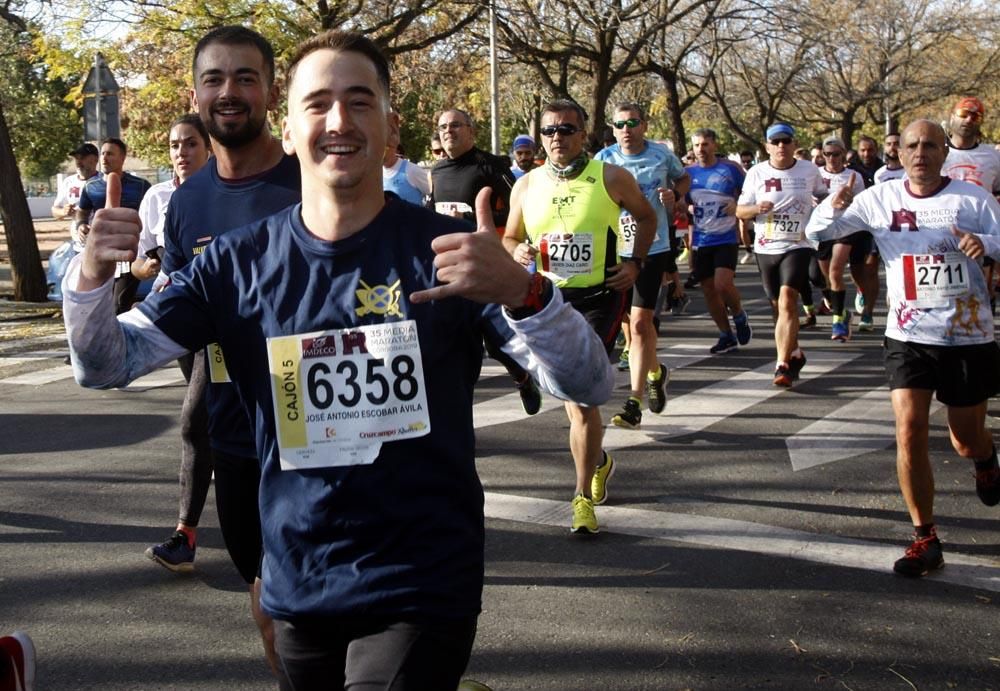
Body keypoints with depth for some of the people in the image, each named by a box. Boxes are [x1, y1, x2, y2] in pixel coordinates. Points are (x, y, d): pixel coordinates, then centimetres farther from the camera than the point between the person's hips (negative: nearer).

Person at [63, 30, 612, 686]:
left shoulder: (447, 251, -11)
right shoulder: (240, 262, -2)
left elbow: (590, 386, -18)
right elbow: (106, 364, -1)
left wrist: (522, 291, -39)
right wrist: (92, 278, -23)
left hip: (423, 590, -3)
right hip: (296, 588, 4)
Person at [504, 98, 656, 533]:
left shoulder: (611, 178, -4)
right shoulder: (526, 186, 5)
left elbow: (646, 216, 12)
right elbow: (509, 238, 16)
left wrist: (636, 262, -1)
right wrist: (516, 252, -7)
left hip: (599, 297, -4)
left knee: (581, 394, -14)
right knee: (574, 395, 15)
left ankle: (584, 497, -5)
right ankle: (598, 461, 42)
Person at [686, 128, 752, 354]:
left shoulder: (731, 169, -4)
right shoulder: (688, 173, 5)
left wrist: (737, 205, -14)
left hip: (727, 238, -4)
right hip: (701, 241, 4)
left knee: (723, 284, -19)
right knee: (709, 290, 6)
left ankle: (739, 316, 11)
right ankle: (726, 336, 20)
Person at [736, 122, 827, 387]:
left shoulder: (809, 170, 2)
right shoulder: (756, 173, 1)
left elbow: (822, 196, 22)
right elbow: (740, 210, 4)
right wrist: (756, 208, -16)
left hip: (797, 246, -2)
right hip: (766, 248, 2)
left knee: (787, 300, -19)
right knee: (777, 306, 12)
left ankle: (783, 365, -20)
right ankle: (795, 354, 33)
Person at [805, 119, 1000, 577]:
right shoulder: (881, 199, -1)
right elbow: (817, 231, 2)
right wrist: (835, 207, -21)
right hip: (908, 337, 1)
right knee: (910, 431, -13)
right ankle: (925, 539, -2)